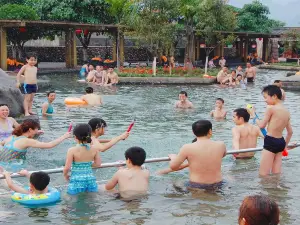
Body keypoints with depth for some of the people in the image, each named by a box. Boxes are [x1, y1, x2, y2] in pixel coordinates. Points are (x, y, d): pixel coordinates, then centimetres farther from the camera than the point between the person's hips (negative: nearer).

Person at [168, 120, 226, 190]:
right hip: (217, 185, 2)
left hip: (195, 186, -1)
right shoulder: (220, 145, -6)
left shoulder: (187, 148, -15)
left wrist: (173, 157, 15)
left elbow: (173, 166, -6)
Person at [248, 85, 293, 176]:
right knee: (276, 174, 11)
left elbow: (262, 125, -7)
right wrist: (285, 146, 27)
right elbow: (290, 132, 17)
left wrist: (253, 115, 8)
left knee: (263, 175, -4)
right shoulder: (287, 111, 11)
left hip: (270, 142, -8)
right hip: (281, 142, 8)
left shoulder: (270, 108, -12)